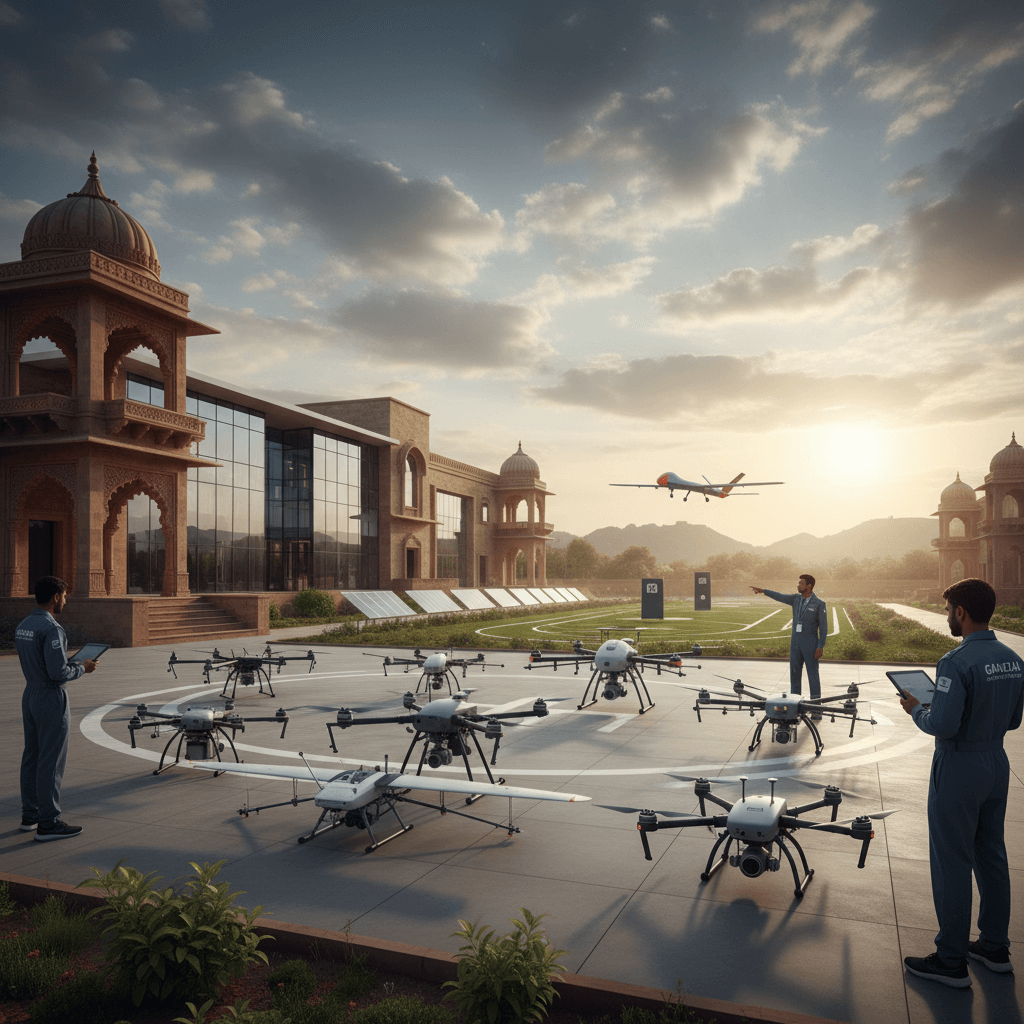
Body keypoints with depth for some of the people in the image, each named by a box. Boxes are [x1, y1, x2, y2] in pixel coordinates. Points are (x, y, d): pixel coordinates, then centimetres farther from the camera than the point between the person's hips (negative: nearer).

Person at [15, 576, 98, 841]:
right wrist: (82, 668, -7)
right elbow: (58, 673, -24)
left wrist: (70, 662, 16)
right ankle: (48, 823, 1)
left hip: (30, 695, 9)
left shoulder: (23, 626, 9)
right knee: (51, 761, -4)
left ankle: (29, 816, 25)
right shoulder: (51, 629, -21)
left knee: (32, 757, 16)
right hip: (51, 699, -9)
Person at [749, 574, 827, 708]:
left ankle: (816, 709, 6)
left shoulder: (819, 604, -8)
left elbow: (823, 627, -8)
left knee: (813, 675, -2)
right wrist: (763, 591, -16)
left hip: (810, 643, -5)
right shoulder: (796, 598, 7)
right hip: (795, 642, 5)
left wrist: (821, 647, -13)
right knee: (794, 673, 6)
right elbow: (780, 597, -3)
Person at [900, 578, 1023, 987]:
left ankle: (951, 961, 14)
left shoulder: (957, 662, -25)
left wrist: (916, 709, -9)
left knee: (952, 862, 3)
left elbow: (941, 725, -27)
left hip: (959, 770, -8)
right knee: (991, 855, 19)